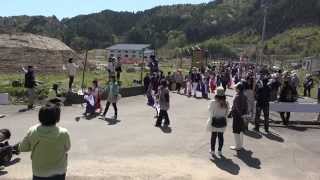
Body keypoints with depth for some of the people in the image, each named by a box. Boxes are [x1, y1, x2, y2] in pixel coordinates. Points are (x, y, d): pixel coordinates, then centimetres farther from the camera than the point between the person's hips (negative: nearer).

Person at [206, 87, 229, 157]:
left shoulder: (213, 102, -17)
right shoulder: (226, 103, -7)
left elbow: (211, 113, -12)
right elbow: (227, 113, 2)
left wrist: (210, 121, -4)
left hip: (214, 121, -3)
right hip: (222, 121, 3)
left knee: (213, 136, 10)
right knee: (221, 136, 12)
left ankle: (212, 150, 20)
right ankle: (220, 151, 21)